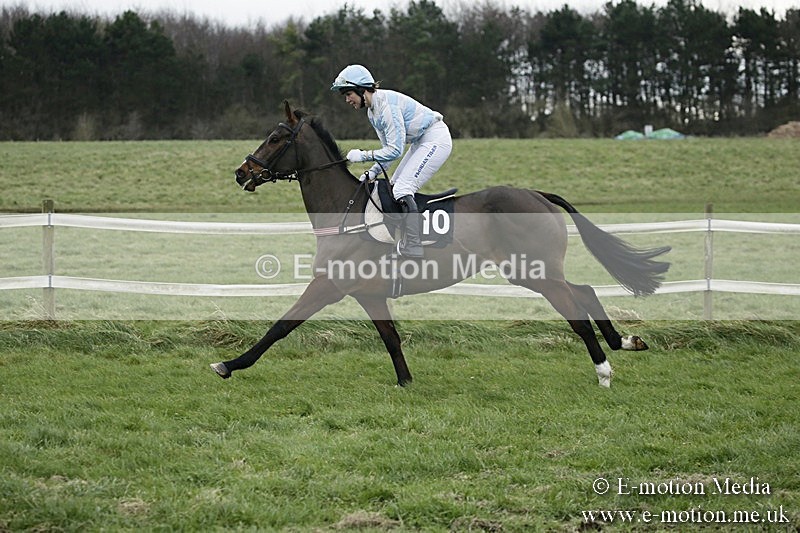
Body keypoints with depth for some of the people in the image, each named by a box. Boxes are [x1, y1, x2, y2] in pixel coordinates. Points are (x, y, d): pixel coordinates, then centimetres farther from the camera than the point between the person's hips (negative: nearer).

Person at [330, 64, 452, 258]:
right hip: (421, 143, 11)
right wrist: (373, 172, -3)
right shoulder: (372, 112, 7)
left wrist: (363, 155, -22)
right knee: (392, 187, 10)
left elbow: (395, 150, -26)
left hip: (436, 140, -11)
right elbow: (388, 147, 11)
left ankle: (413, 251, -23)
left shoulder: (386, 104, -24)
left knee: (402, 189, -19)